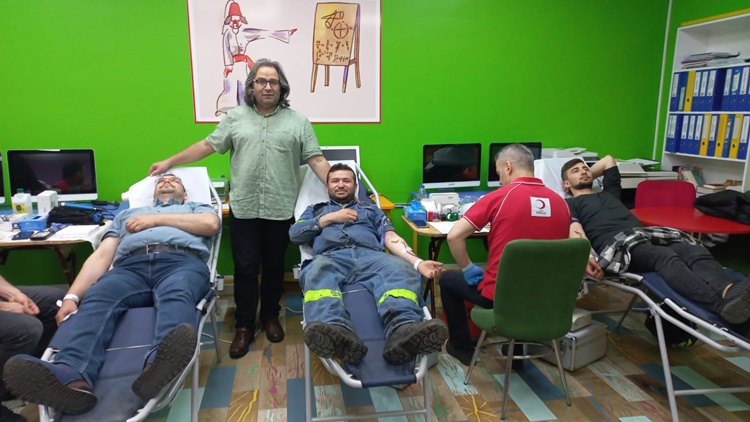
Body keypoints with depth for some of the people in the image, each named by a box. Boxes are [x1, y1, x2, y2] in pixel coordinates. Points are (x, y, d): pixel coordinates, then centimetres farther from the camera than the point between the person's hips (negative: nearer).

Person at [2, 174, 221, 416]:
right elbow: (101, 256, 23)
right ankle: (72, 378, -57)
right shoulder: (127, 214, 39)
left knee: (176, 296, -38)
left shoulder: (196, 207, 35)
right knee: (97, 298, -32)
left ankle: (157, 367, -68)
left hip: (183, 262, -2)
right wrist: (72, 296, 5)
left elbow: (211, 224, 8)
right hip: (131, 266, 3)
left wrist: (157, 219, 9)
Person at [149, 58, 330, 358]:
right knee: (245, 268, 6)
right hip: (243, 209, 1)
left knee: (274, 266, 12)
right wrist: (169, 162, 10)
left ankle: (271, 317, 30)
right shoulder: (235, 118, 7)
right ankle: (244, 326, 18)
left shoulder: (297, 121, 3)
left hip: (280, 210, 0)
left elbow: (316, 159, -1)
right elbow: (207, 146, 10)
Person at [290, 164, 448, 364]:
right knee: (317, 274, -40)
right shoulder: (315, 210, 37)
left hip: (370, 255, 1)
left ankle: (403, 330, -64)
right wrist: (329, 218, 10)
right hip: (331, 257, -1)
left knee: (400, 270, -36)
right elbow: (294, 234, 18)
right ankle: (338, 335, -67)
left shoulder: (371, 209, 35)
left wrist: (417, 262, -1)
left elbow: (391, 238, 18)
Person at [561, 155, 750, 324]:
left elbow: (608, 160, 56)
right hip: (615, 243, -7)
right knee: (665, 256, -36)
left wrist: (588, 177, 55)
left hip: (647, 235, 7)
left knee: (696, 251, -25)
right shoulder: (570, 204, 19)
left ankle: (730, 292, -53)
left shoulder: (609, 193, 40)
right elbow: (574, 232, -3)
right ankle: (723, 304, -58)